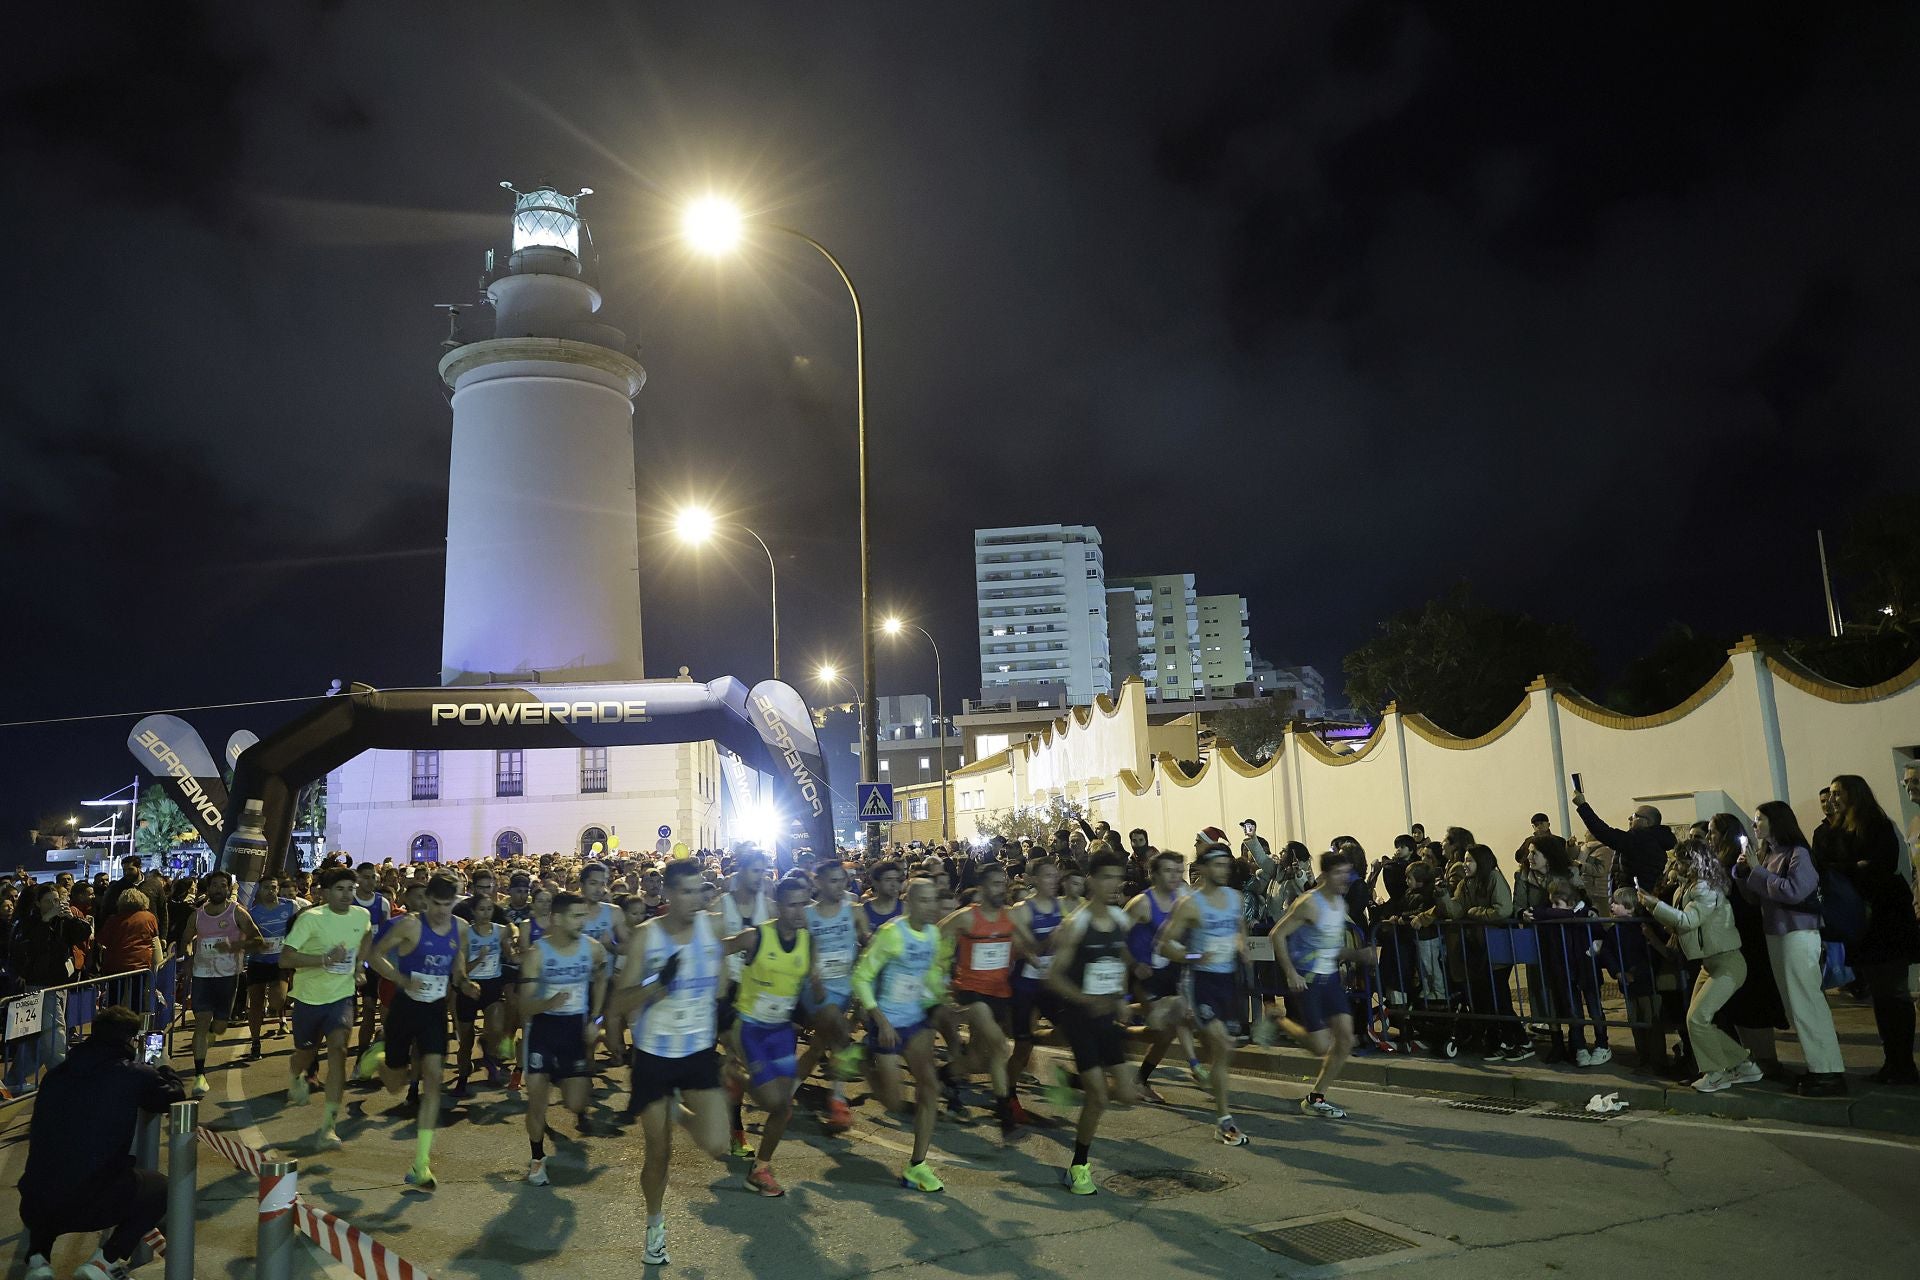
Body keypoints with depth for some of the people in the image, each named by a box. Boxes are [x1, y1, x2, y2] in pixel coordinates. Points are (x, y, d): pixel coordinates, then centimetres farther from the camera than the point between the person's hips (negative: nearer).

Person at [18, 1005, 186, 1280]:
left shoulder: (56, 1074, 10)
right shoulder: (134, 1075, -5)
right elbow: (176, 1098, 14)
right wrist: (164, 1071, 34)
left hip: (32, 1209, 5)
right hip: (89, 1205, -5)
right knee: (159, 1186, 23)